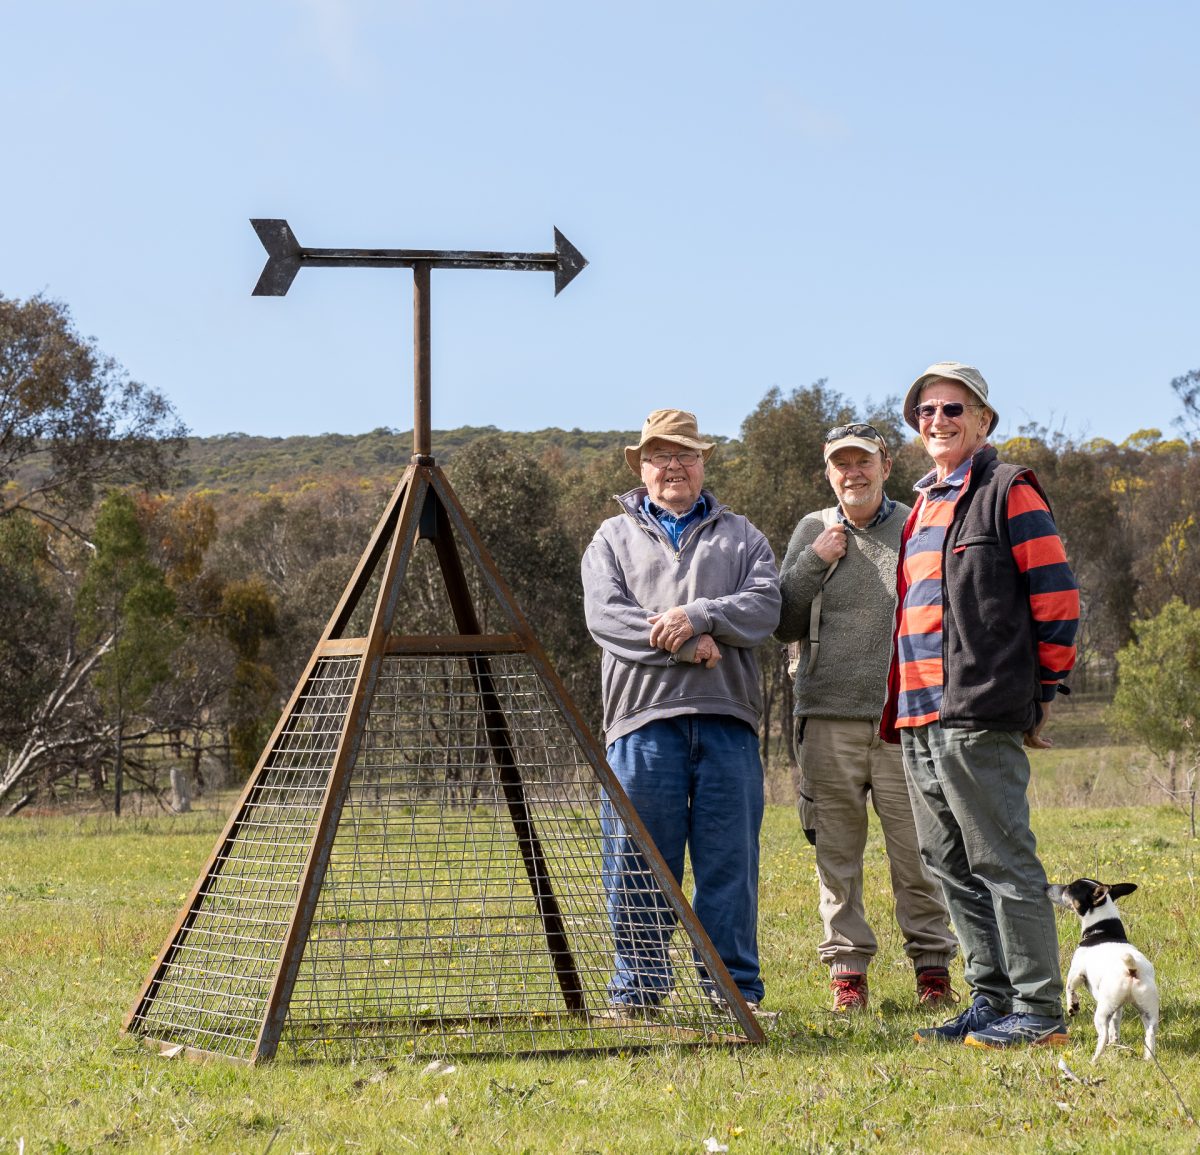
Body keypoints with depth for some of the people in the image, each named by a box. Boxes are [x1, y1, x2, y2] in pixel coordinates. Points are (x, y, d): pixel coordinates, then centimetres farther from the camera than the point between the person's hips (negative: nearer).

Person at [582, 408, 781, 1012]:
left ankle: (733, 990, 8)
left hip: (727, 718, 1)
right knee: (638, 862, -1)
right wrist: (684, 645, -11)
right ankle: (637, 990, 7)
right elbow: (604, 615, -2)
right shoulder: (613, 538, 16)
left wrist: (698, 617, -15)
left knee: (729, 861, 1)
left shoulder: (740, 536, 19)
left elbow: (764, 605, 1)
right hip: (643, 716, -1)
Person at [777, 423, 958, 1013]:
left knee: (916, 852, 0)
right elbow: (783, 622, 8)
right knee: (837, 853, 4)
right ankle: (847, 968, 12)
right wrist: (815, 561, -4)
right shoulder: (812, 531, 11)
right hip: (829, 719, 2)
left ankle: (932, 964, 11)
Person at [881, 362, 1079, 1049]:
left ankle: (1039, 1011, -3)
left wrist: (1043, 691, -4)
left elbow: (1057, 597, -7)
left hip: (978, 715, -9)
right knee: (952, 867, 11)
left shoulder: (1008, 492, -4)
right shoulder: (925, 506, 21)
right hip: (920, 714, 9)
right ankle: (992, 999, 18)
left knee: (1003, 862, -7)